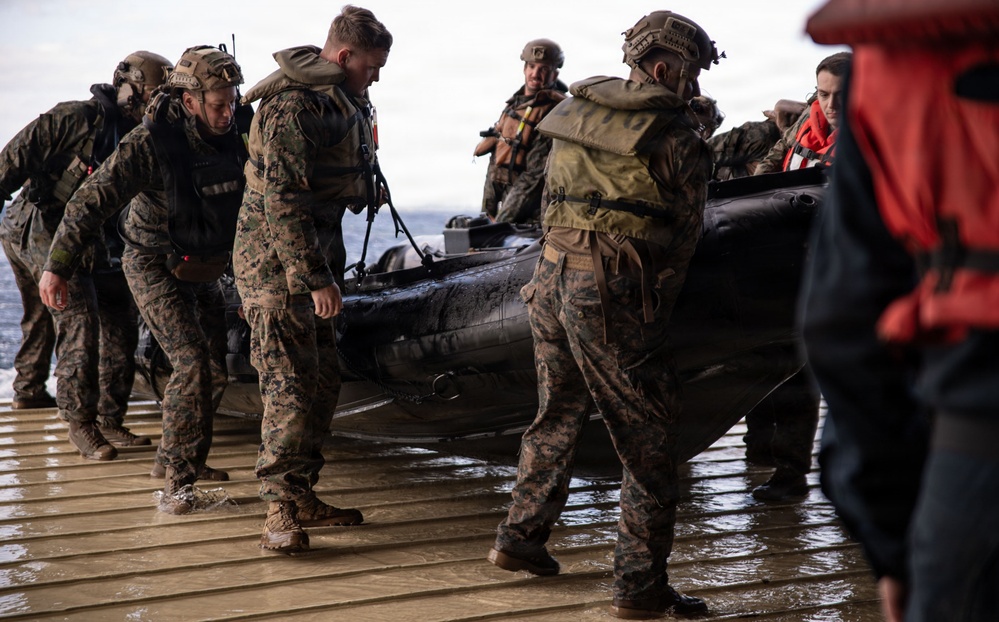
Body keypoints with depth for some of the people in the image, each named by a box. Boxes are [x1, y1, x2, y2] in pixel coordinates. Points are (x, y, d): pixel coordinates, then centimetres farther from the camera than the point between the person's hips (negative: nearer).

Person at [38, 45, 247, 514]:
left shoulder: (231, 142, -6)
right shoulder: (150, 144, -25)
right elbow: (92, 201, -25)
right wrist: (57, 267, -28)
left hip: (203, 271, 7)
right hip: (154, 269, -7)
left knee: (216, 371, 10)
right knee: (191, 365, -20)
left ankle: (179, 456, 32)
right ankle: (177, 482, -12)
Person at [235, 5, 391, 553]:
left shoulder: (337, 100, 14)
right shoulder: (293, 105, -19)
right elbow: (282, 199, -25)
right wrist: (316, 277, -27)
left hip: (310, 261, 10)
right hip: (277, 265, -10)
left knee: (323, 381, 12)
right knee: (292, 385, -11)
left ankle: (302, 496, 21)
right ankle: (280, 512, -7)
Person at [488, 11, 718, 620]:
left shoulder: (575, 109, 12)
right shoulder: (678, 138, -6)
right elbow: (684, 235, -1)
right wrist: (654, 311, 13)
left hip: (551, 276, 7)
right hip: (611, 295, -7)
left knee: (559, 412, 24)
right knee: (648, 439, 2)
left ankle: (521, 536, 33)